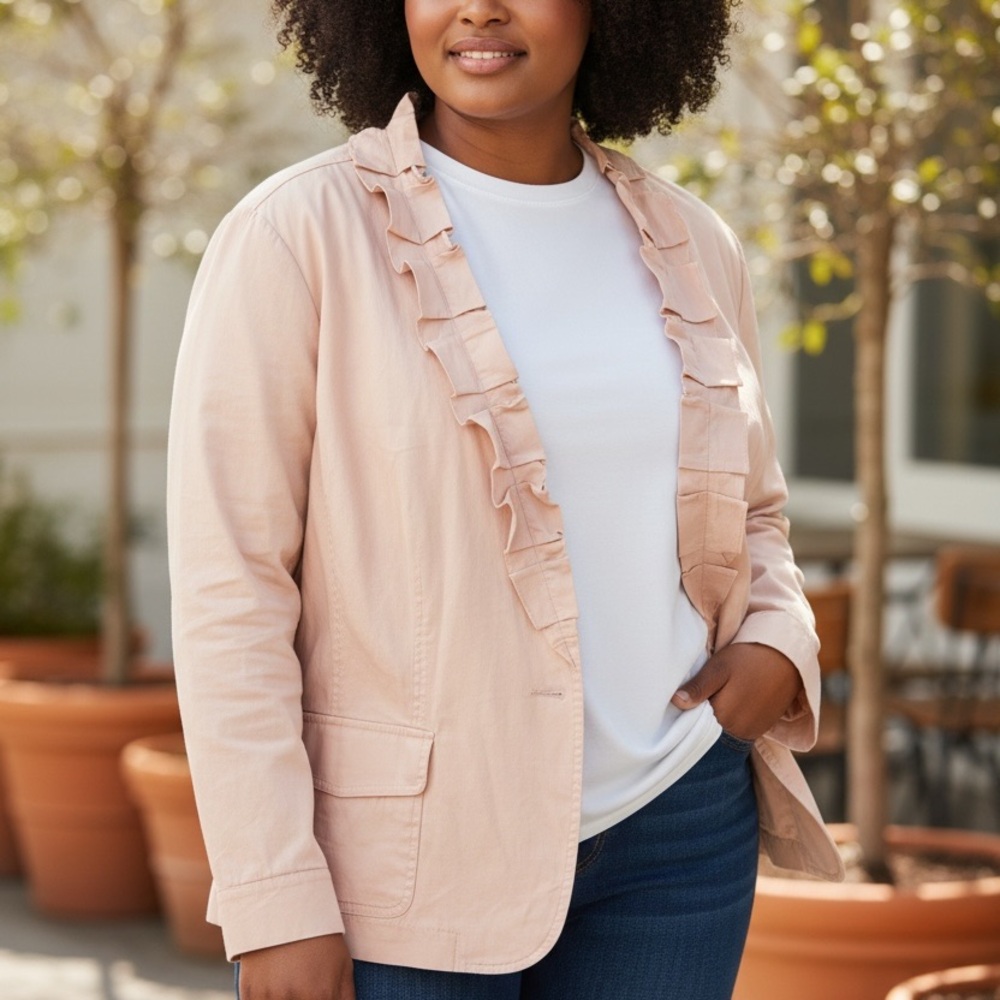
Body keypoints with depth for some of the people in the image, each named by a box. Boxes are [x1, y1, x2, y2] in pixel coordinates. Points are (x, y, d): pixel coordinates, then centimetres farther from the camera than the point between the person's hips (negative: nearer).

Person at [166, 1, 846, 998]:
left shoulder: (688, 246, 7)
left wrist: (778, 647, -2)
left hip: (676, 831, 5)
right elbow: (226, 580, -11)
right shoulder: (296, 235, -9)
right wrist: (276, 904, -14)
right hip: (408, 848, -4)